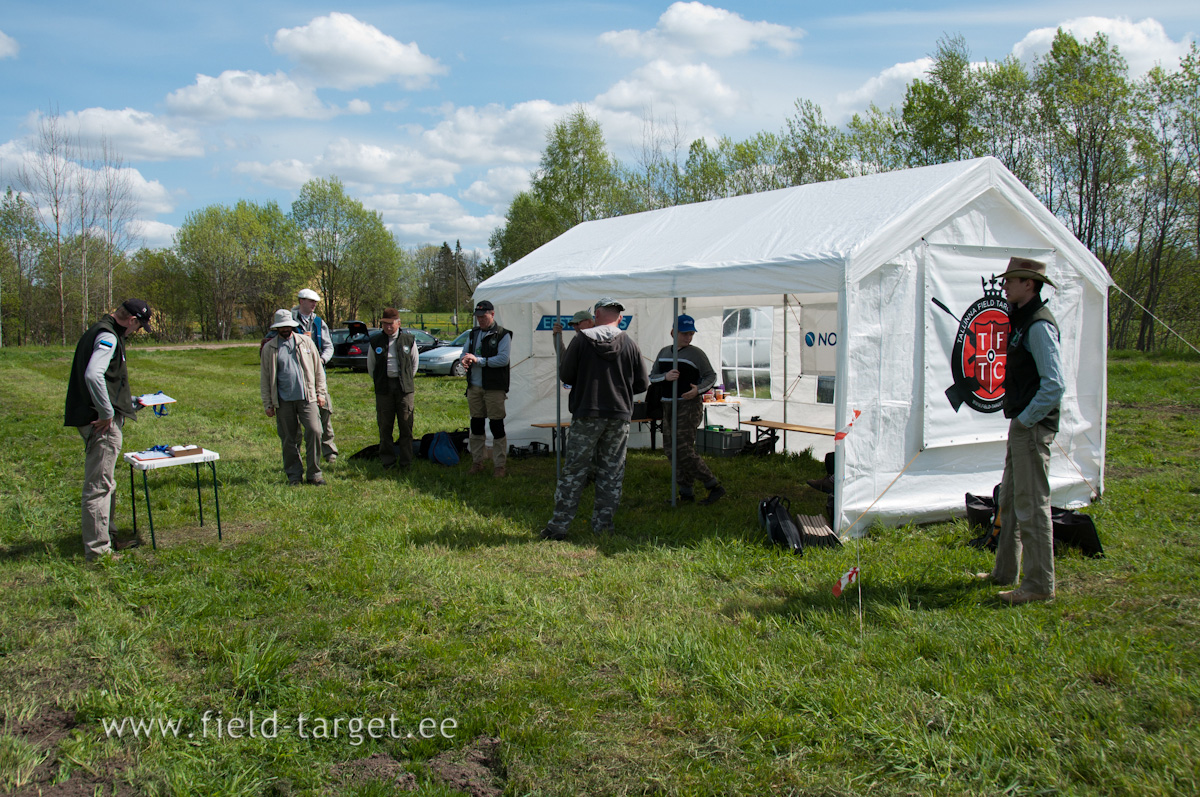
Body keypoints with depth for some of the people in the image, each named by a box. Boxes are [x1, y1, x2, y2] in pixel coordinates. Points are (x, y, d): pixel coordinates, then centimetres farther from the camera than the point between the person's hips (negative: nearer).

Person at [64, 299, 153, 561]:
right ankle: (97, 551, -1)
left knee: (106, 485, 20)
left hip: (101, 421, 11)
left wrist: (131, 402, 30)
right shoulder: (108, 337, -15)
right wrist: (106, 413, -23)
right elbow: (93, 375, -29)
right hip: (102, 423, -11)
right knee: (98, 486, -6)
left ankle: (108, 538, 32)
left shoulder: (103, 333, 17)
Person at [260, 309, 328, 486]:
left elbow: (318, 369, 12)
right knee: (289, 438, 4)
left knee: (314, 431, -11)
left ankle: (314, 473, 1)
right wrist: (268, 404, 5)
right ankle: (294, 474, 16)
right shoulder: (269, 348, 8)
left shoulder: (305, 342, 10)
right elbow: (264, 379, 9)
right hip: (283, 400, 0)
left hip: (307, 397, 0)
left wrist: (320, 392, 6)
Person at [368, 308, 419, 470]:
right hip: (383, 388, 1)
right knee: (385, 426, 3)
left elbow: (414, 363, 14)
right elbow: (370, 366, 15)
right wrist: (379, 382, 13)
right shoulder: (376, 341, 5)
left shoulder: (409, 340, 3)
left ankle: (406, 461, 7)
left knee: (406, 425, 0)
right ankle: (387, 460, 12)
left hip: (404, 387, -1)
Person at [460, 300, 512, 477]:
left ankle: (499, 465, 5)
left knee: (496, 425, -3)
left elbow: (503, 359, -16)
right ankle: (478, 461, 24)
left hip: (494, 388, -6)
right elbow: (465, 352, 16)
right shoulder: (473, 334, 14)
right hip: (474, 386, 6)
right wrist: (465, 360, -9)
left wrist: (478, 360, -19)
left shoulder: (503, 335, -6)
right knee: (476, 424, 12)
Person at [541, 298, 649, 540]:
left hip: (587, 414, -1)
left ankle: (559, 525, 5)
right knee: (612, 471, 11)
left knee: (574, 470, 3)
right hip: (619, 415, 2)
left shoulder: (581, 340, -5)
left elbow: (565, 375, -1)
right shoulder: (630, 345, 0)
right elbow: (642, 384, 4)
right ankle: (603, 524, 14)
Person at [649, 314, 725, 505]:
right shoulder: (664, 352, 11)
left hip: (689, 405, -7)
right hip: (668, 405, 7)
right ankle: (685, 492, 16)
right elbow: (652, 376, 8)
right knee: (670, 449, 7)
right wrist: (665, 376, -13)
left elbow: (711, 376, -1)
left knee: (684, 450, -13)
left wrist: (698, 389, -19)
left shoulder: (696, 353, -6)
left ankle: (714, 487, -5)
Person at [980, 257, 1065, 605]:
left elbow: (1054, 384, -24)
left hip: (1033, 426, -11)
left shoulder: (1039, 325, -17)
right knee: (1010, 500, 17)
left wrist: (1027, 419, -18)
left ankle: (1039, 584, 2)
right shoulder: (1021, 320, 15)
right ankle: (1005, 571, 28)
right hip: (1021, 423, 11)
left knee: (1031, 505, -6)